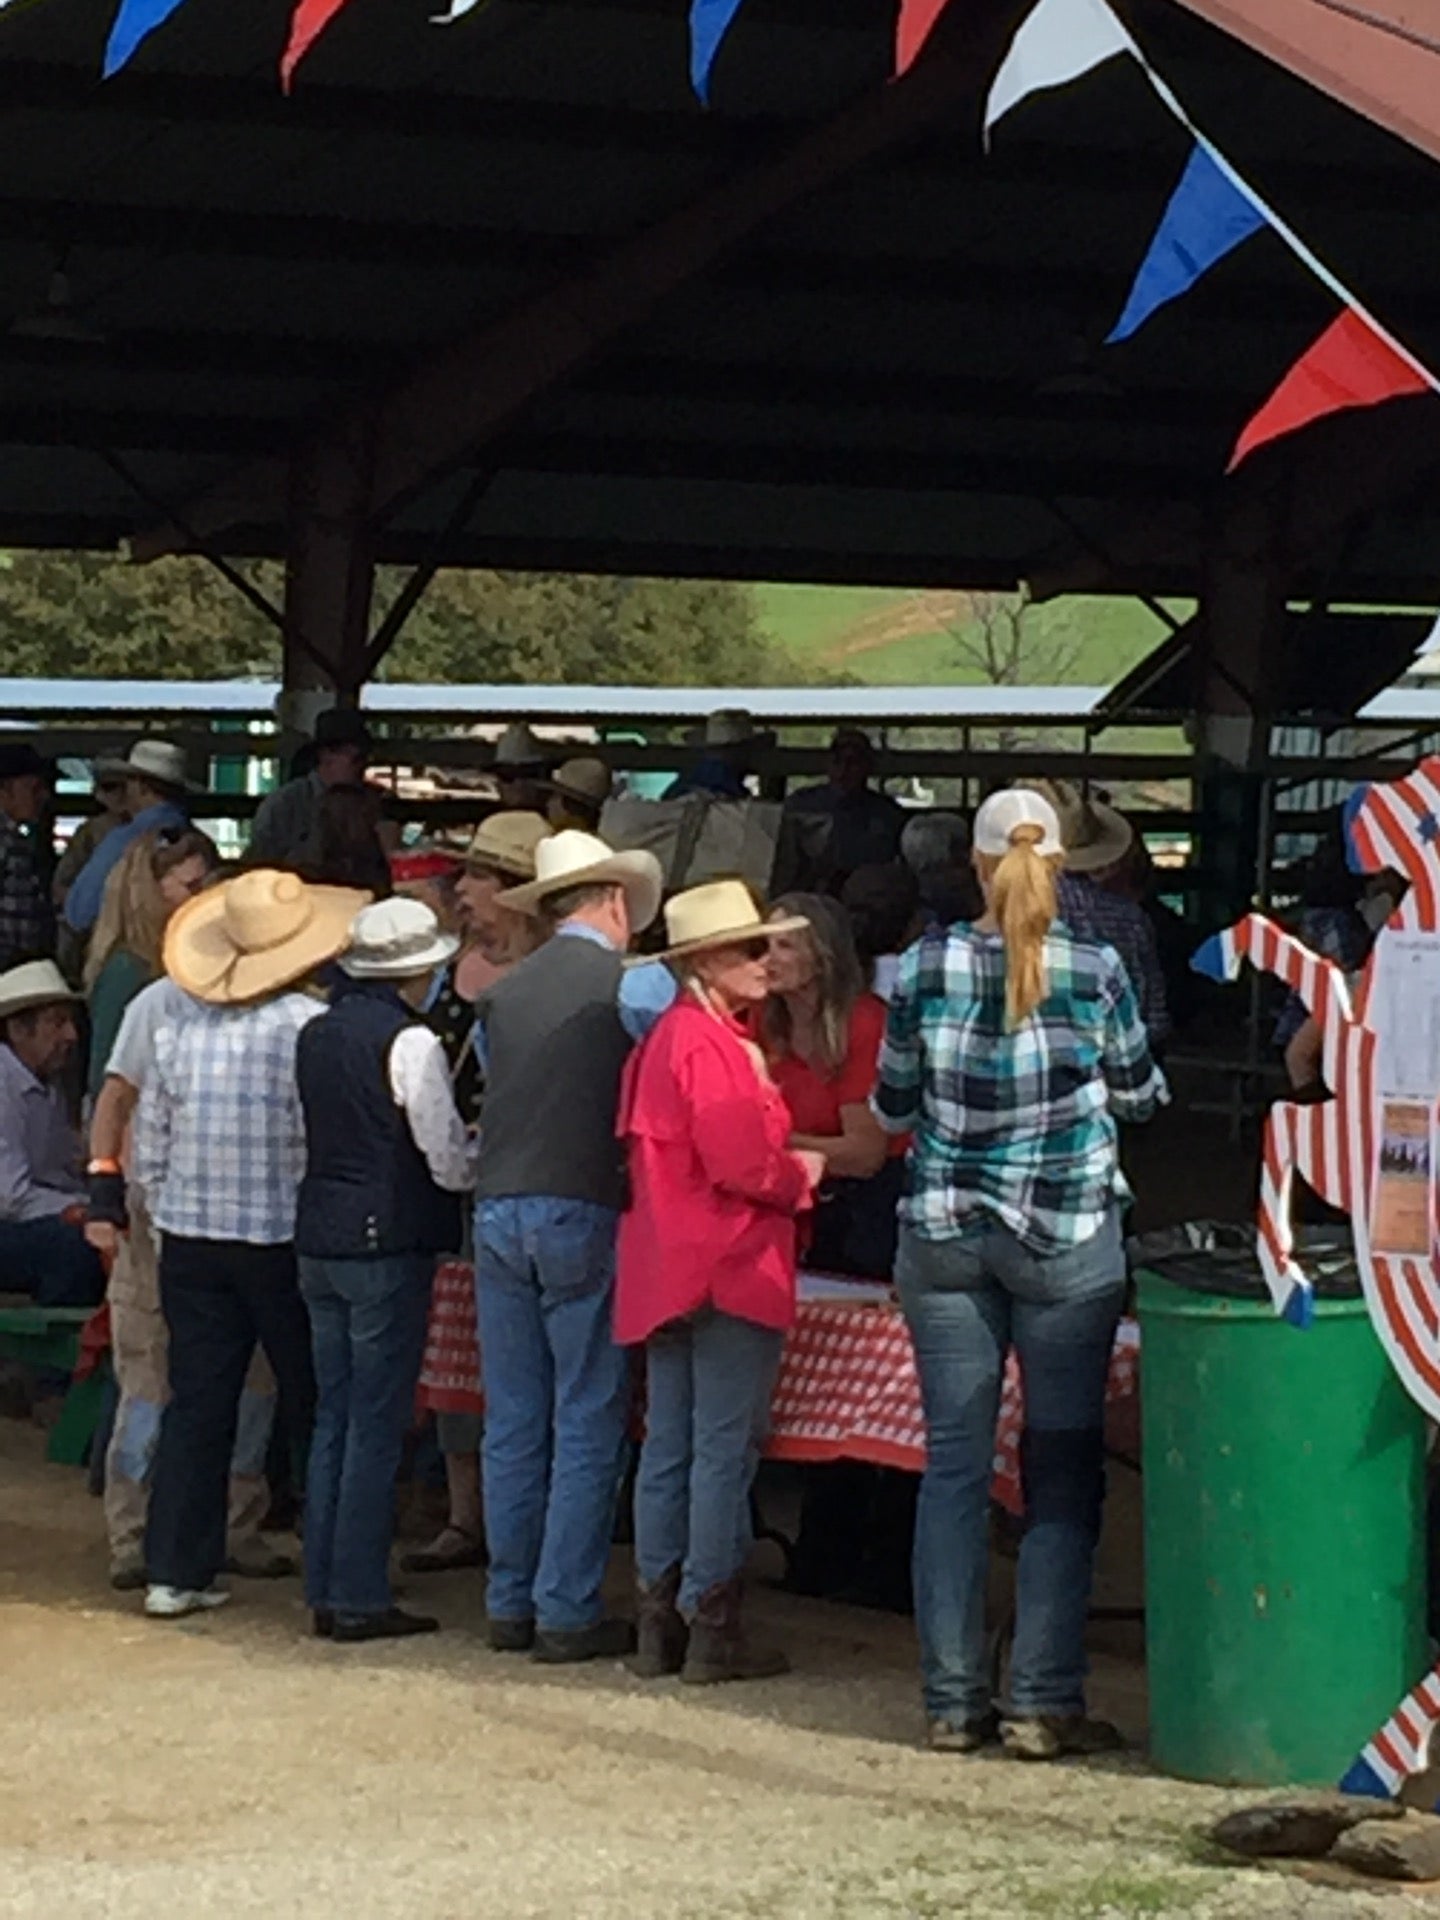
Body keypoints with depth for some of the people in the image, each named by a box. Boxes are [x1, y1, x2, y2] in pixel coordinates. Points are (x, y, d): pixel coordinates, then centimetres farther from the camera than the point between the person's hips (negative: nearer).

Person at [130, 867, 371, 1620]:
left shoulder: (182, 1026, 0)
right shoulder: (310, 1027, -15)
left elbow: (148, 1151, 6)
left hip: (191, 1241, 4)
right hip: (283, 1241, -4)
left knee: (196, 1406, 8)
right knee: (315, 1411, 8)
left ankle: (176, 1571, 8)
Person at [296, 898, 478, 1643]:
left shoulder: (316, 1036, 9)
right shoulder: (410, 1042, -13)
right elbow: (449, 1161, -15)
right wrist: (485, 1160, 7)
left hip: (319, 1239, 7)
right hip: (386, 1244, -7)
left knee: (333, 1416, 12)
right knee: (377, 1423, -2)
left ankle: (324, 1589, 15)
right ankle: (359, 1596, 0)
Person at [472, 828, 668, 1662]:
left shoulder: (502, 993, 9)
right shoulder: (631, 983, -5)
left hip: (499, 1211, 5)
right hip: (583, 1216, -5)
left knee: (513, 1420, 11)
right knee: (588, 1422, 1)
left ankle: (510, 1604, 15)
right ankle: (568, 1611, 0)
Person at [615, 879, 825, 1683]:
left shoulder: (671, 1036, 15)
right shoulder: (711, 1046, -16)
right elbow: (741, 1165, -22)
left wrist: (783, 1159, 11)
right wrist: (804, 1173, -4)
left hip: (669, 1272, 10)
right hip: (730, 1268, -10)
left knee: (669, 1447, 11)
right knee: (725, 1449, -6)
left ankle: (661, 1620, 14)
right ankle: (711, 1626, -4)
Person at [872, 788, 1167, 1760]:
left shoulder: (929, 966, -4)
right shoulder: (1096, 972, -7)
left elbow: (892, 1106, 5)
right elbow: (1139, 1095, 7)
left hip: (945, 1233, 2)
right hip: (1067, 1235, -2)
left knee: (954, 1460, 7)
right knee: (1063, 1466, 3)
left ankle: (954, 1700, 8)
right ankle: (1045, 1703, 1)